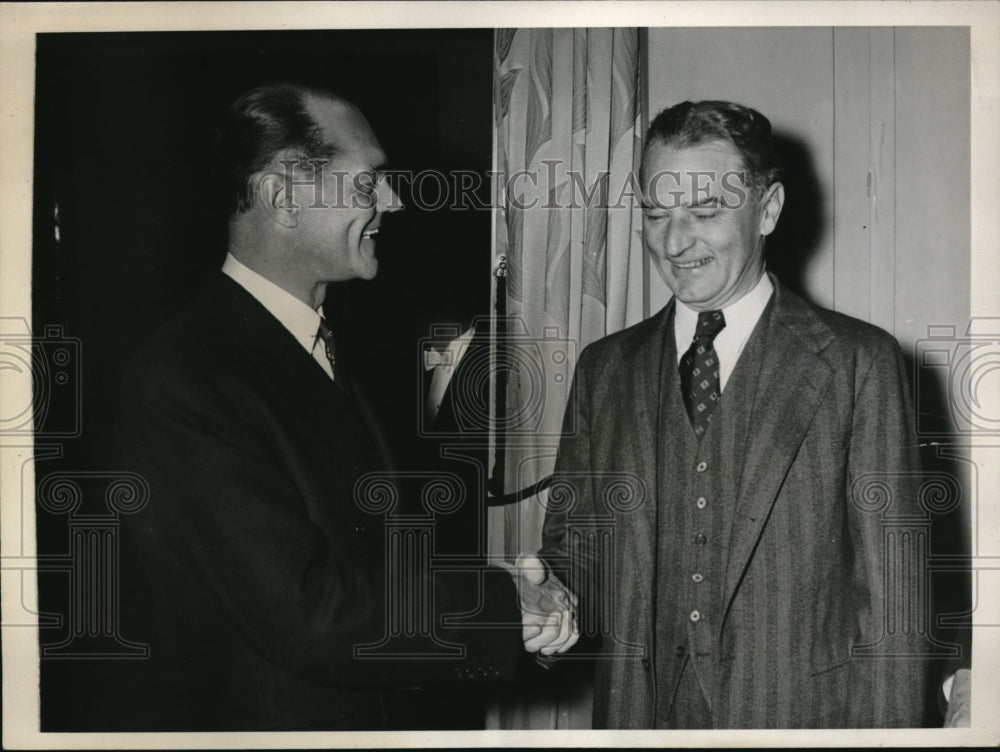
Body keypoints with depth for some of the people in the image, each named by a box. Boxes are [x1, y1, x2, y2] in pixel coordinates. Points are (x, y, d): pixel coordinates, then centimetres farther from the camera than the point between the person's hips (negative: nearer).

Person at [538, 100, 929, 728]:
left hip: (799, 711, -3)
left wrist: (886, 727, -12)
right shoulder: (605, 368, 5)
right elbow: (573, 542, 10)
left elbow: (889, 589, -7)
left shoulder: (859, 362, -7)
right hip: (639, 710, 3)